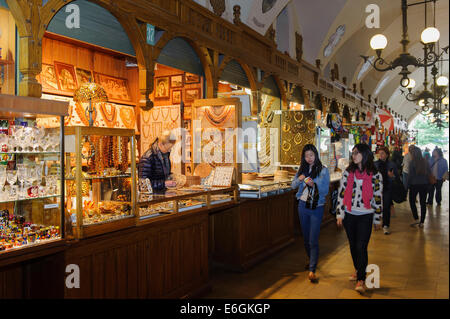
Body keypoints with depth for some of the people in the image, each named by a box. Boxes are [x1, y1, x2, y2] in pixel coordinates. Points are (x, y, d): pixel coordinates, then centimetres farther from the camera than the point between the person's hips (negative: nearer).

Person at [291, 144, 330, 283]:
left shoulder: (323, 170, -4)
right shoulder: (302, 169, 7)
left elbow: (325, 190, -8)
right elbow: (293, 186, 6)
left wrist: (314, 184, -25)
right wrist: (299, 179, -15)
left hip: (317, 207, -4)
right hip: (303, 205, 4)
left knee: (313, 240, -8)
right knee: (306, 237, 15)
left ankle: (312, 270, -4)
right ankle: (311, 261, 36)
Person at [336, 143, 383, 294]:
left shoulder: (375, 175, -5)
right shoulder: (348, 172, 2)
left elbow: (378, 198, 1)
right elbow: (341, 193, 3)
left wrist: (377, 219, 4)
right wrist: (339, 214, 0)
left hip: (365, 216, -3)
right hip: (349, 215, 3)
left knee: (361, 247, -8)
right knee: (353, 246, 13)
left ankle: (361, 279, 3)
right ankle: (358, 270, 34)